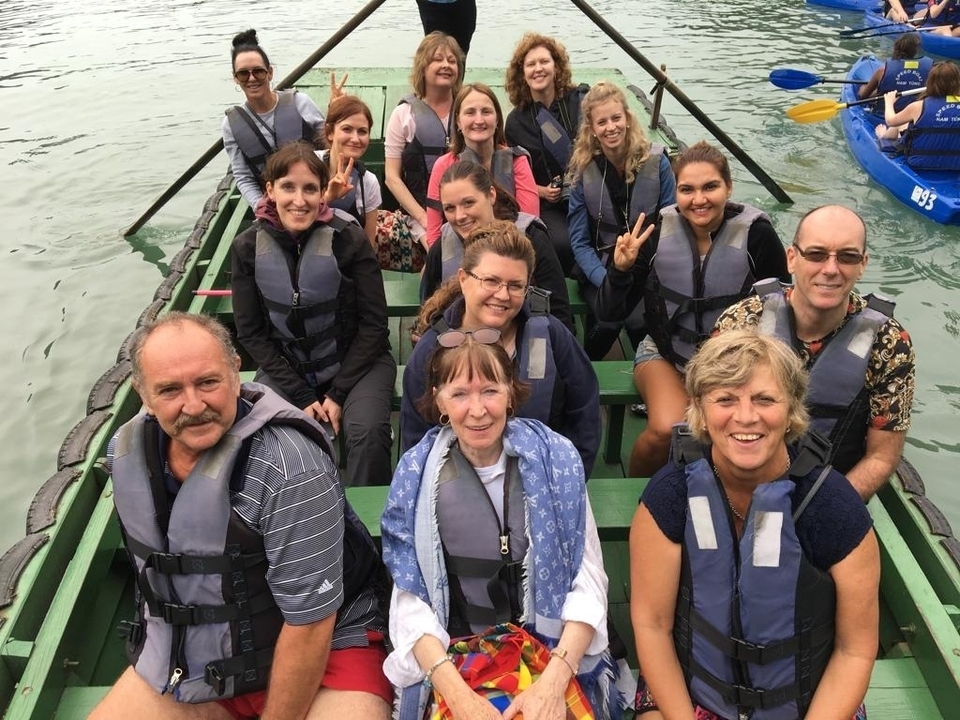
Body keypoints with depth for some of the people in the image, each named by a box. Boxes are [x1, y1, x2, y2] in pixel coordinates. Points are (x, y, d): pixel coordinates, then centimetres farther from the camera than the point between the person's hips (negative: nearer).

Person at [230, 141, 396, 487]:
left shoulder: (349, 240, -14)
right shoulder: (248, 247, -8)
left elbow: (373, 323, -8)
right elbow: (250, 332, -3)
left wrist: (338, 393, -13)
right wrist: (301, 396, -10)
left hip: (355, 362, -1)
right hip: (285, 368, 2)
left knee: (368, 432, -28)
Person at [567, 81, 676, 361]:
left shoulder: (656, 162, -5)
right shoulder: (583, 171, -4)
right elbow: (579, 242, -3)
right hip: (600, 270, 0)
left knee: (641, 320, -29)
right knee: (610, 320, -28)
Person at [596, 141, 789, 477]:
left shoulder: (757, 233, -14)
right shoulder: (657, 230, -11)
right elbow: (610, 314, -8)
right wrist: (621, 270, -25)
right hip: (666, 350, 1)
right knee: (665, 430, -26)